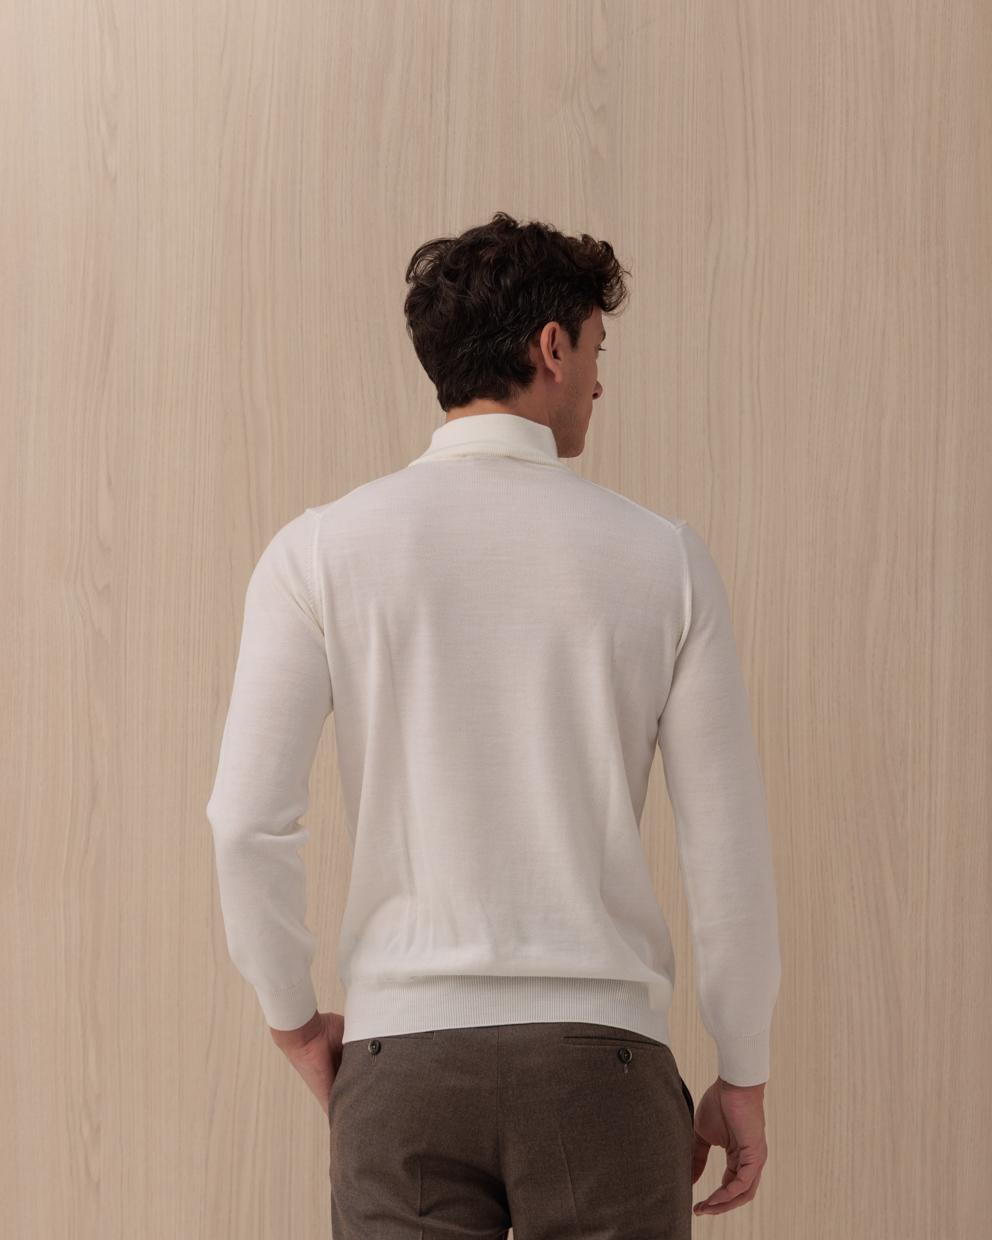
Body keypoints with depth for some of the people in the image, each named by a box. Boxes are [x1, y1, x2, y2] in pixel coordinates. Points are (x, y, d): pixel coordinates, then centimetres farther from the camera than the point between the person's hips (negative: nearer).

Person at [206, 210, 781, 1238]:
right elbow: (729, 844, 0)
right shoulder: (660, 555, 0)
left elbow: (247, 823, -7)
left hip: (403, 1054, 1)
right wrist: (743, 1078, 11)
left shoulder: (321, 550, 0)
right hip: (599, 1056, 0)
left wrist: (296, 1020, 9)